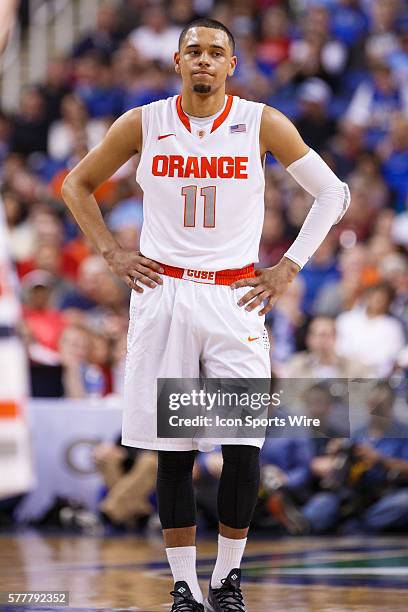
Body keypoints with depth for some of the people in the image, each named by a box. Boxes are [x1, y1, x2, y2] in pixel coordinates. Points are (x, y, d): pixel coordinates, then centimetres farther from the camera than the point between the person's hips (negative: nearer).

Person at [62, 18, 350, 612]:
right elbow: (77, 185, 16)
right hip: (162, 294, 1)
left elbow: (333, 193, 6)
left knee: (244, 448, -8)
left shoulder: (262, 123, 0)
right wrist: (112, 253, 6)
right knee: (173, 452, 1)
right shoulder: (142, 124, 3)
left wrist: (289, 267, 1)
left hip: (235, 297, -1)